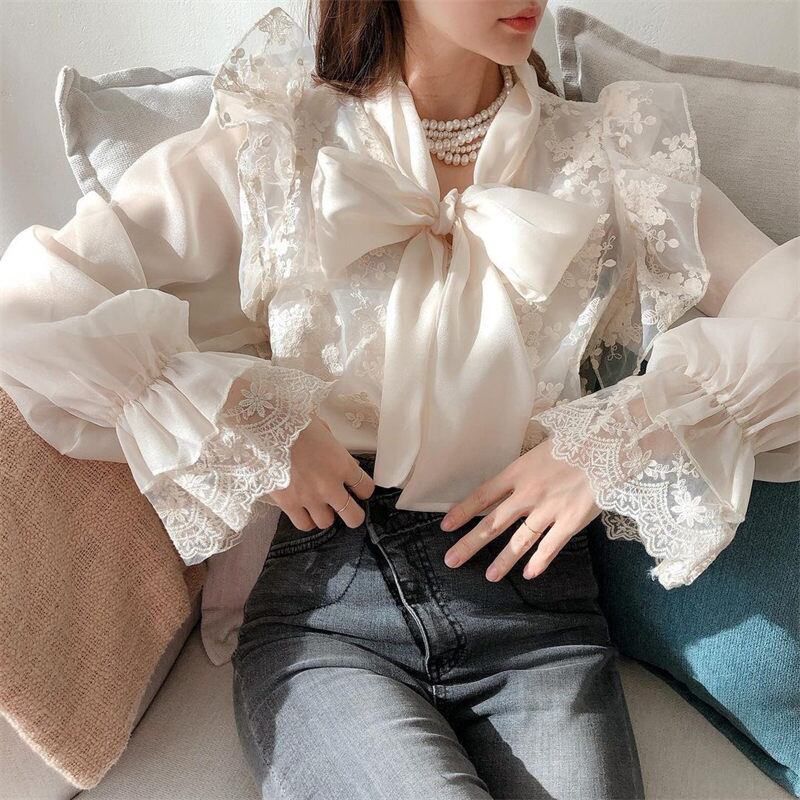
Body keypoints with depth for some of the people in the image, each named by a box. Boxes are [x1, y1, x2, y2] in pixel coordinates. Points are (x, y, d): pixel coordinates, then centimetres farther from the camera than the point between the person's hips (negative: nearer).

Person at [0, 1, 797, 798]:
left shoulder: (610, 154, 8)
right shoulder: (271, 149, 1)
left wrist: (626, 430, -11)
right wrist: (243, 417, -12)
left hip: (534, 592, 2)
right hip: (325, 603, -1)